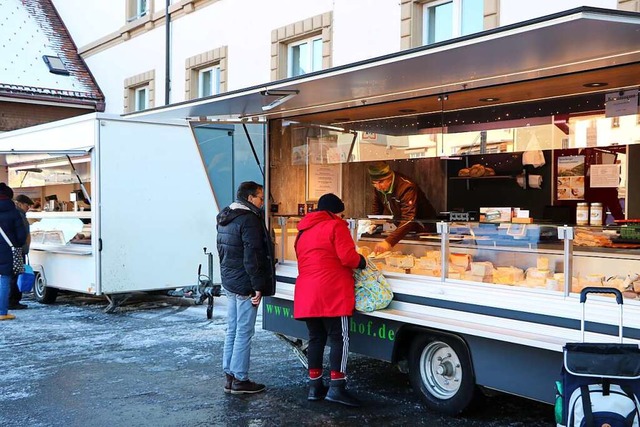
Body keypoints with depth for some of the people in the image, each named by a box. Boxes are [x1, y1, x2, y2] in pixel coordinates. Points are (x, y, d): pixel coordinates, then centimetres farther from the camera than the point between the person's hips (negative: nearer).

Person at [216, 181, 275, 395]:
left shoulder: (224, 219, 13)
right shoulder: (249, 220, -16)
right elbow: (252, 256, -20)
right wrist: (258, 286, -17)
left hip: (229, 282, 9)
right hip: (245, 285, -9)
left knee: (232, 330, 14)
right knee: (244, 332, -2)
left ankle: (229, 376, 19)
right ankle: (239, 380, 3)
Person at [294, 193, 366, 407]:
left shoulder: (303, 231, 20)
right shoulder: (336, 225, -3)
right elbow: (347, 257, -12)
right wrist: (362, 261, 6)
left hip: (306, 294, 7)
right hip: (332, 294, -7)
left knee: (316, 338, 12)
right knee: (339, 338, -3)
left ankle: (315, 386, 15)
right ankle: (336, 387, -7)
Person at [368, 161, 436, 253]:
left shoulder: (407, 188, -32)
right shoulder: (379, 187, -8)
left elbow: (408, 219, -43)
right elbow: (377, 208, 10)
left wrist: (389, 242, -54)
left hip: (423, 230, -6)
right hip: (404, 232, 6)